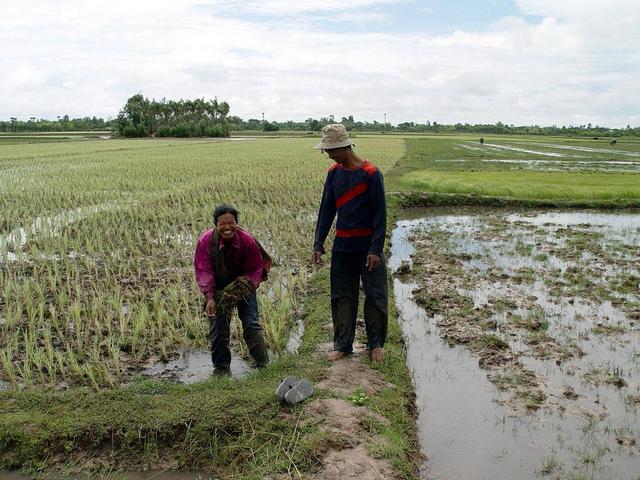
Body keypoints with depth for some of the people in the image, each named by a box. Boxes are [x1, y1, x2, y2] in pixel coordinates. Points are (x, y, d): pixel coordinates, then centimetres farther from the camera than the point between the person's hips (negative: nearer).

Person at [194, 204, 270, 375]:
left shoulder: (247, 240, -21)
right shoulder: (206, 241, -22)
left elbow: (255, 269, -10)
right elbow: (203, 271, -18)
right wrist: (210, 298, -26)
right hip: (218, 289, 1)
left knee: (252, 325, -5)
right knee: (217, 328, 0)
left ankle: (263, 364, 5)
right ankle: (221, 367, 16)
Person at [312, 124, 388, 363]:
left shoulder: (370, 173, -13)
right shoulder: (334, 172, 4)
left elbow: (380, 213, -12)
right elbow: (326, 209, 8)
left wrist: (376, 250, -17)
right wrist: (318, 244, 3)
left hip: (367, 245, -5)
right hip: (342, 244, 5)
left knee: (375, 296, 3)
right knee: (342, 297, 9)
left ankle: (375, 344, 19)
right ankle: (343, 345, 20)